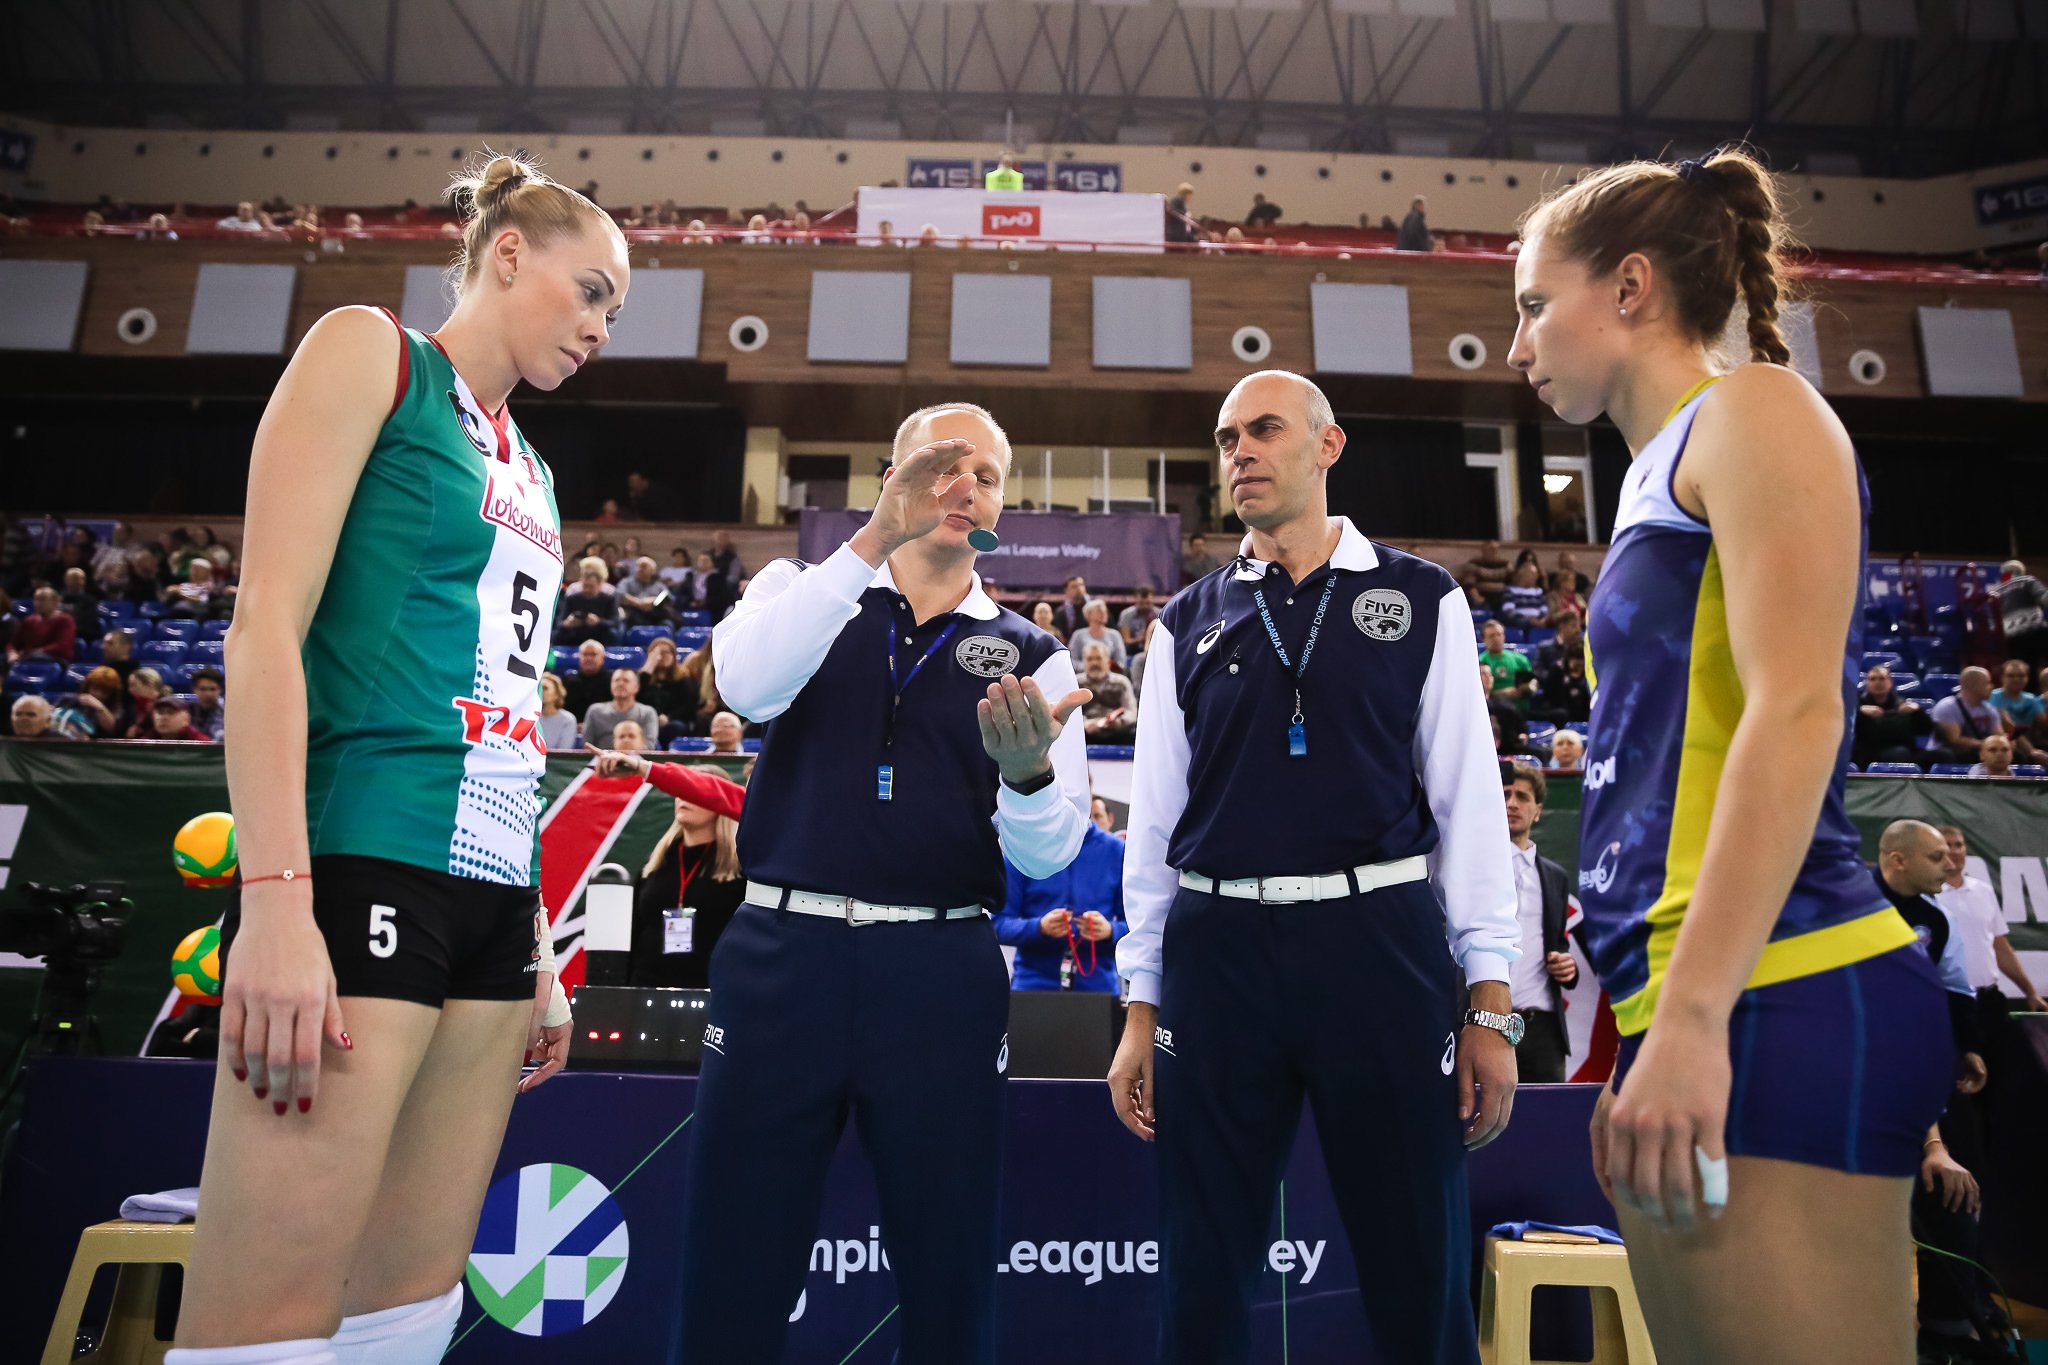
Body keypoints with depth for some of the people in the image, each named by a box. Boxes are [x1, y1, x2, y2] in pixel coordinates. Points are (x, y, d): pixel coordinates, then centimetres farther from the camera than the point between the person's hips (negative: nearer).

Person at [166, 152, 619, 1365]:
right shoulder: (373, 354, 2)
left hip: (492, 889, 8)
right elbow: (267, 626, -9)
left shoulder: (531, 470, 22)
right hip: (365, 868, -7)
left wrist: (540, 944, 17)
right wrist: (276, 898, -19)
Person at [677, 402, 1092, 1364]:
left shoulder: (1028, 655, 8)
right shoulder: (802, 591, 9)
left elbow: (1048, 853, -1)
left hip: (942, 972, 1)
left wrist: (1028, 769, -24)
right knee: (734, 1268, 7)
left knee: (949, 1273, 12)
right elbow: (747, 684, -15)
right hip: (781, 954, 0)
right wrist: (873, 540, -22)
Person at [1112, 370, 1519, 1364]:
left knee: (1419, 1272, 8)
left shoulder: (1420, 600, 7)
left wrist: (1490, 1003, -2)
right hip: (1218, 947, 2)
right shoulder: (1188, 624, 10)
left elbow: (1470, 799, 3)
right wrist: (1141, 1011, 6)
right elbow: (1154, 817, 9)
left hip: (1381, 942, -1)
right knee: (1201, 1276, 10)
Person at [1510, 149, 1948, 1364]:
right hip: (1697, 1003, 9)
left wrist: (1690, 1014, -21)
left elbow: (1795, 710, -16)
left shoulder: (1752, 412, -2)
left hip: (1773, 1007, -9)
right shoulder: (1664, 474, 21)